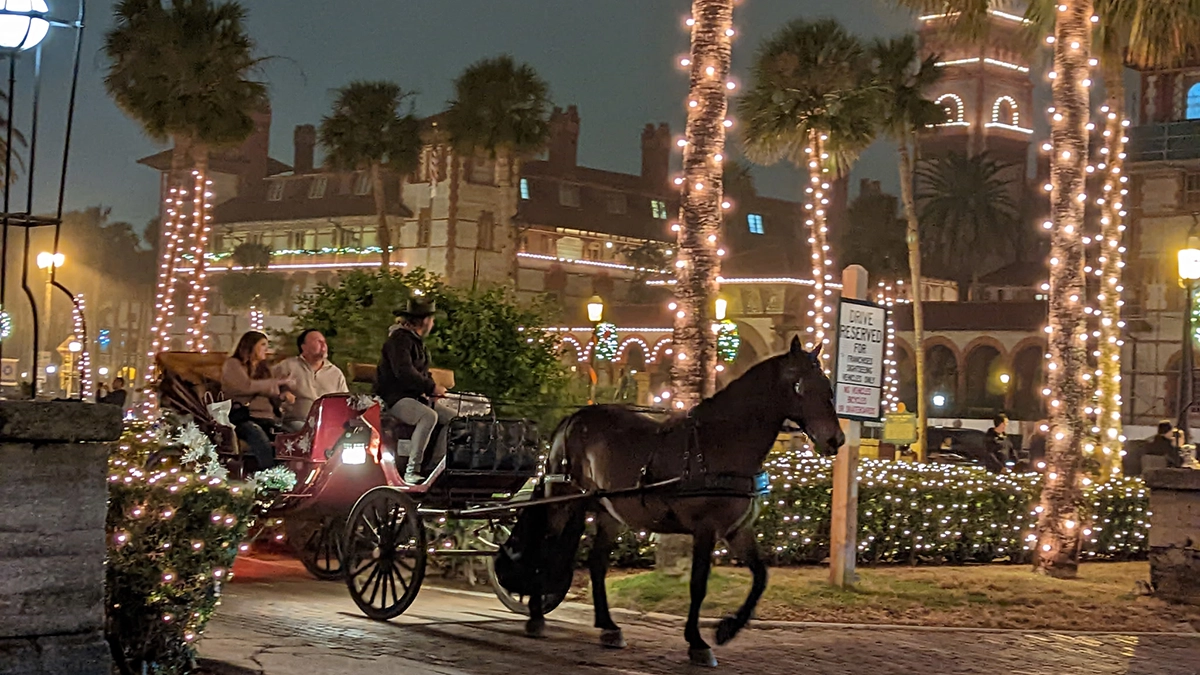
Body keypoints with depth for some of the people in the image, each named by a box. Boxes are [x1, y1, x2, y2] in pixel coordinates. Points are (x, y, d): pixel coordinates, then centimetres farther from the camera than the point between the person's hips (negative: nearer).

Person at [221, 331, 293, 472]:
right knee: (263, 445, -38)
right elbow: (246, 386, -12)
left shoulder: (262, 368, 28)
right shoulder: (233, 364, 7)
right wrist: (278, 382, -8)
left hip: (266, 418, 6)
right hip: (243, 418, -6)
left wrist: (282, 397, 1)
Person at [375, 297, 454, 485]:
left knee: (452, 417, -4)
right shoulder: (399, 339, -11)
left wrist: (432, 389, 7)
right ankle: (412, 471, -37)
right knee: (429, 416, -34)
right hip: (395, 398, -10)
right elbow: (404, 372, -25)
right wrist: (431, 387, -21)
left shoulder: (417, 341, 21)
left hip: (416, 396, 10)